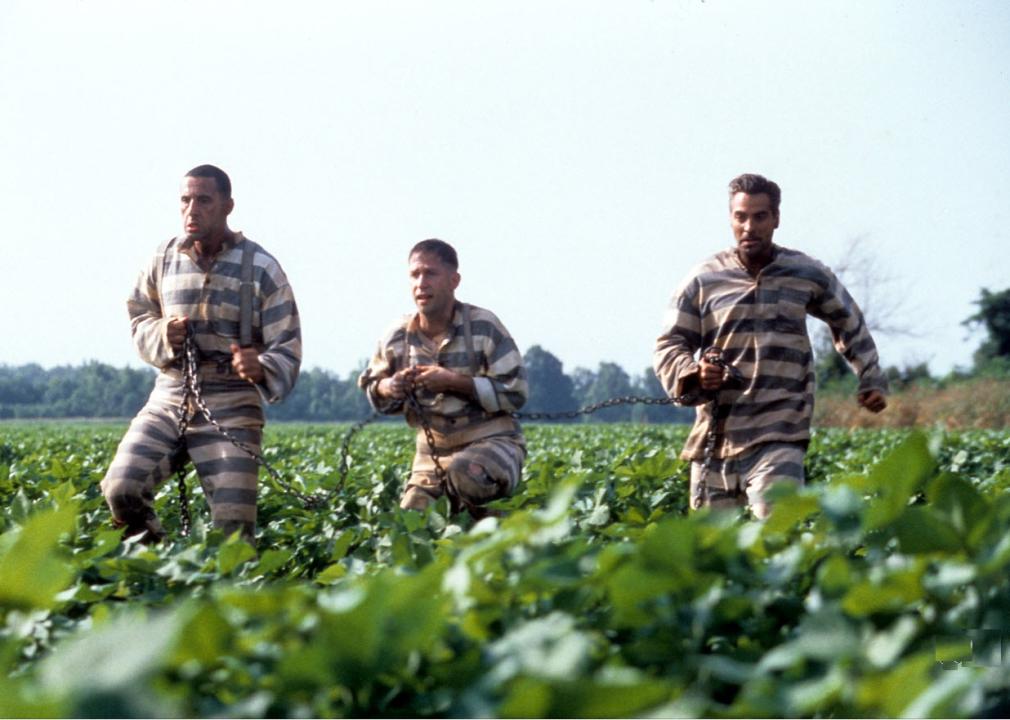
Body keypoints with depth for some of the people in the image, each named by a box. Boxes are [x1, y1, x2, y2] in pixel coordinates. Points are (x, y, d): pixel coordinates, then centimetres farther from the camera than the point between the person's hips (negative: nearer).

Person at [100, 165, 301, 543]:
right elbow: (139, 318, 20)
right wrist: (162, 336, -5)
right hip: (169, 398, 3)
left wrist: (261, 369, -28)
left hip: (231, 408, -3)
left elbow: (286, 349, -4)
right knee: (120, 490, -16)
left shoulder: (261, 268, -3)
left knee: (234, 527, -7)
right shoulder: (164, 259, 6)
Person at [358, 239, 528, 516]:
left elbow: (515, 393, -13)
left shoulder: (483, 326, -10)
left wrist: (454, 382, -23)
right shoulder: (398, 337, 2)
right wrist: (388, 388, -11)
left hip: (491, 442, -5)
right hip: (432, 451, 5)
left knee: (463, 473, -38)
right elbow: (371, 388, 15)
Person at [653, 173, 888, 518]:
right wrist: (694, 375, -14)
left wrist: (871, 380, 19)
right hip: (715, 435, 2)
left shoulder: (808, 275, 7)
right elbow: (668, 347, 6)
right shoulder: (704, 279, 4)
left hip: (779, 439, -2)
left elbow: (850, 324, 25)